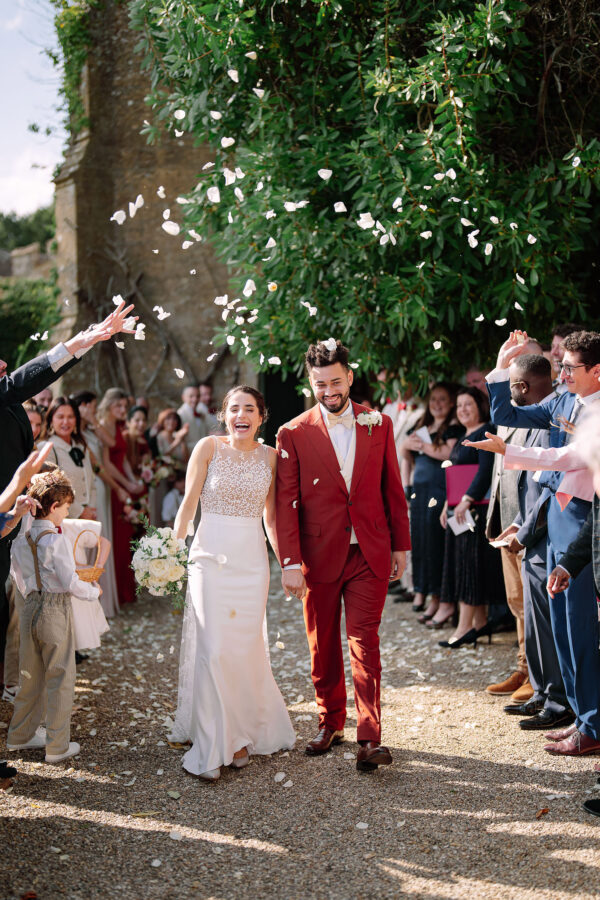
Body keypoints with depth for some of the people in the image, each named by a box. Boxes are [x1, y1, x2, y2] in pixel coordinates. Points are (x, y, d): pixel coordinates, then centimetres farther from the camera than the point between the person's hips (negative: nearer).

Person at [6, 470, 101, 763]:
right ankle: (57, 745, 8)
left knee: (31, 676, 19)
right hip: (55, 610, -7)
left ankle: (20, 735, 31)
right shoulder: (55, 540, -16)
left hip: (30, 608, 7)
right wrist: (94, 591, 0)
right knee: (60, 679, 3)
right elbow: (71, 582, -17)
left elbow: (19, 579, 15)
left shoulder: (20, 540, 6)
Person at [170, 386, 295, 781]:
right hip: (210, 555, -2)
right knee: (212, 649, -5)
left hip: (252, 559, 2)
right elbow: (189, 503, -2)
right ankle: (213, 745, 6)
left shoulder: (269, 455, 5)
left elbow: (271, 515, 12)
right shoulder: (209, 447, -2)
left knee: (246, 648, 5)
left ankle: (241, 735, 23)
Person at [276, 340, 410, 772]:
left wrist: (401, 544, 9)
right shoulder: (294, 434, -2)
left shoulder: (379, 425, 4)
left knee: (365, 644, -5)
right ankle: (330, 724, 27)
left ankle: (370, 737, -2)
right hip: (319, 555, 0)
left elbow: (393, 489, 9)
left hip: (370, 555, 0)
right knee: (323, 646, 11)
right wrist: (290, 562, -9)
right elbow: (286, 503, -4)